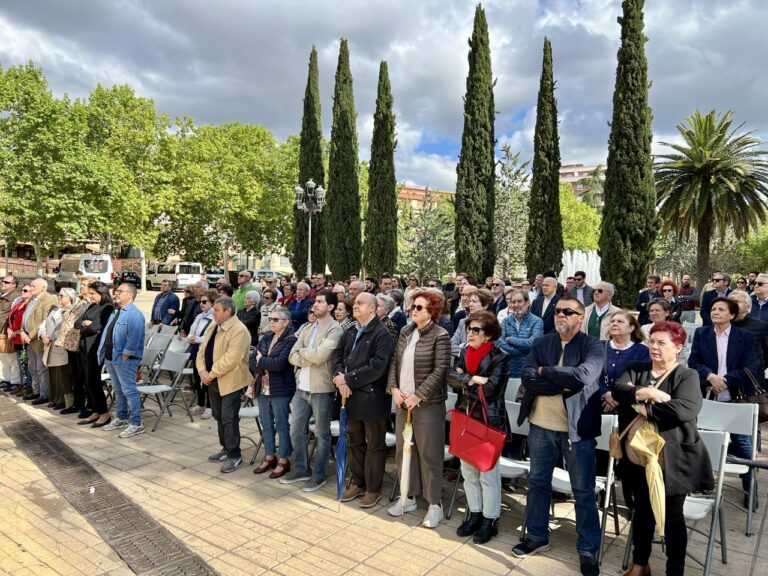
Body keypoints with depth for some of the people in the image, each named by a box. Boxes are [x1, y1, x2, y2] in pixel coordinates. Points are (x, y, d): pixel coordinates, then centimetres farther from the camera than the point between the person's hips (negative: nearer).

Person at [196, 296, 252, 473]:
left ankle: (234, 456, 7)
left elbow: (230, 359, -25)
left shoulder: (239, 331, -19)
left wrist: (211, 373, -19)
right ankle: (226, 448, 31)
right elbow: (202, 350, 9)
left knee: (229, 418, -4)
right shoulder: (212, 327, 11)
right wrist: (202, 371, -7)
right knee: (219, 416, 17)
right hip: (213, 381, 9)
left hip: (230, 382, -9)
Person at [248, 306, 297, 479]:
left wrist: (261, 360, -7)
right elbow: (252, 360, 4)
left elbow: (280, 363, -21)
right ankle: (269, 457, 27)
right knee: (266, 424, 14)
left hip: (281, 390, -7)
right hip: (263, 388, 7)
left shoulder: (291, 340, -11)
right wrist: (268, 366, -13)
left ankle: (283, 460, 14)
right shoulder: (266, 338, 10)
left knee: (281, 425, 3)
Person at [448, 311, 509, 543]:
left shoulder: (500, 357, -12)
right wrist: (473, 379, -20)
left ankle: (490, 520, 21)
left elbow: (491, 390, -21)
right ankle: (475, 514, 31)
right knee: (468, 470, 15)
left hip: (488, 422, -6)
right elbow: (451, 377, -5)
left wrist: (464, 382, -9)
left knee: (488, 473, 6)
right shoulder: (465, 352, 7)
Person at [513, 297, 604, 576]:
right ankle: (537, 536, 34)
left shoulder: (593, 346, -7)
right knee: (537, 482, 16)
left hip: (577, 428, -4)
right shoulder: (541, 343, 4)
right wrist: (564, 385, -19)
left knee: (583, 491, 8)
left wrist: (545, 371, -14)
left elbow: (583, 376, -25)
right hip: (541, 426, 4)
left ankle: (588, 550, 24)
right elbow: (528, 379, -9)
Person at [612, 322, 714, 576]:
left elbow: (684, 409, -24)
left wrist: (645, 408, -17)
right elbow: (617, 389, -12)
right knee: (642, 510, 18)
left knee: (672, 515, 9)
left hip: (672, 456, -4)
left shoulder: (687, 376, -6)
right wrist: (645, 393, -26)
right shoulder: (636, 370, 6)